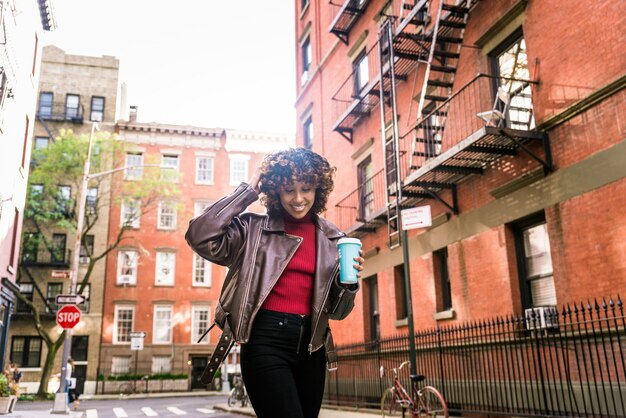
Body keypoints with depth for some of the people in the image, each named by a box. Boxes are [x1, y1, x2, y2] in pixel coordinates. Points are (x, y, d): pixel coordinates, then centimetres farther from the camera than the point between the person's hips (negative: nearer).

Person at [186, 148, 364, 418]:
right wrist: (247, 191, -10)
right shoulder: (254, 229, 0)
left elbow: (336, 311, 13)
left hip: (310, 346, 5)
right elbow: (200, 237, -18)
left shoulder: (332, 239, 9)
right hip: (266, 342, -4)